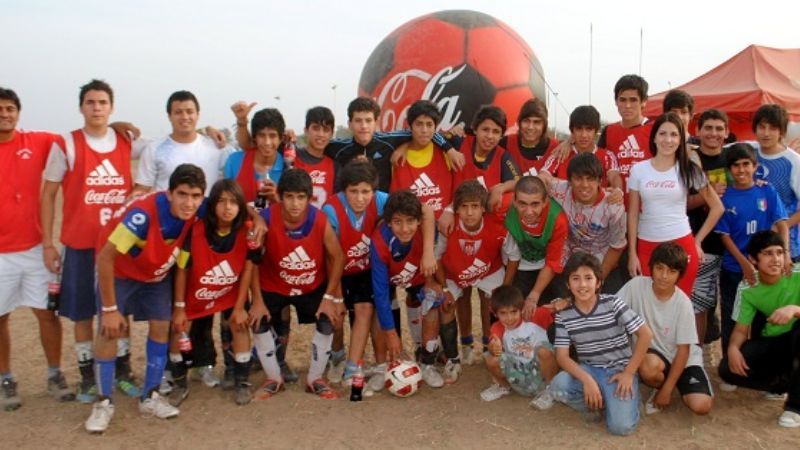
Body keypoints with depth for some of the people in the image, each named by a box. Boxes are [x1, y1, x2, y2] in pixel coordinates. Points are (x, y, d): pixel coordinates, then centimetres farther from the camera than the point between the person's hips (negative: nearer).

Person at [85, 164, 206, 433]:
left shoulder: (197, 213, -23)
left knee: (161, 328, 2)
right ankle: (104, 403, 8)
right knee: (109, 331, -9)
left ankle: (150, 397, 17)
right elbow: (105, 258, -31)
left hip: (158, 273, 5)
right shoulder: (143, 214, -38)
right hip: (119, 270, -4)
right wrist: (110, 308, -25)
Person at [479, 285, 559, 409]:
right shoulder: (498, 328, -10)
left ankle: (549, 389, -5)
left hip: (540, 371, -1)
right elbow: (493, 347, -29)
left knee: (544, 351, -32)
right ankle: (503, 386, 11)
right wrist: (494, 348, -52)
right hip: (518, 374, 2)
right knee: (491, 360, -23)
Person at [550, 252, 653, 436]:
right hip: (589, 370, 3)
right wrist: (587, 380, -25)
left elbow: (646, 334, -11)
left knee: (621, 426, -22)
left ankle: (622, 400, 12)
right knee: (558, 386, -29)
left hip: (619, 369, -2)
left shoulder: (612, 304, -12)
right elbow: (562, 356, -9)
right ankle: (596, 403, 0)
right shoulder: (563, 315, -6)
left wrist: (629, 373, -12)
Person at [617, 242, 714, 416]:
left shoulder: (683, 304, -19)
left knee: (702, 406, -21)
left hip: (682, 357, -1)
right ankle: (659, 387, 1)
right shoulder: (636, 285, -18)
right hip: (652, 352, 1)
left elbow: (683, 350, -13)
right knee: (650, 367, -35)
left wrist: (667, 389, -14)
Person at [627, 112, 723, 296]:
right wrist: (632, 253, 0)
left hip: (681, 245, -1)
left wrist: (698, 241, 3)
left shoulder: (689, 170, -1)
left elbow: (717, 207, 6)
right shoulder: (638, 170, 1)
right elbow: (633, 214, 4)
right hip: (646, 246, 1)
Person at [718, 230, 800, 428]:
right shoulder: (750, 294, -5)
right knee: (728, 369, -20)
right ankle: (784, 383, 8)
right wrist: (733, 348, -25)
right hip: (770, 345, 3)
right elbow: (741, 330, -5)